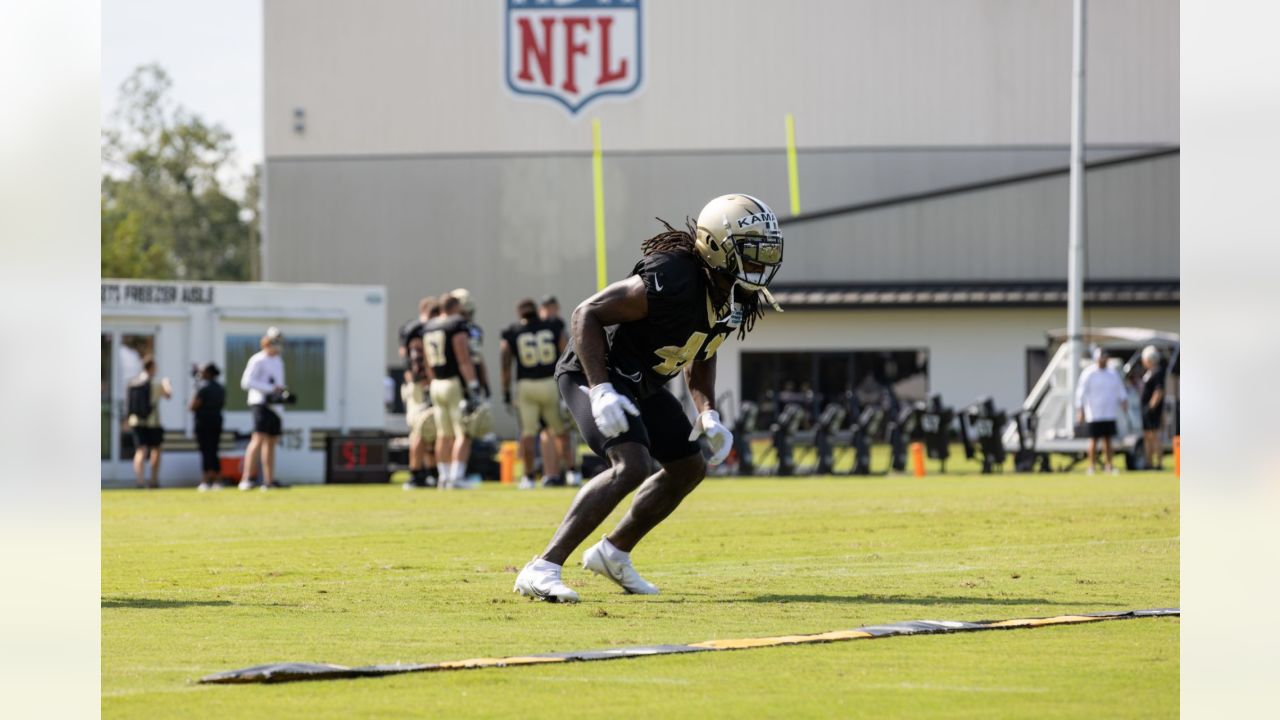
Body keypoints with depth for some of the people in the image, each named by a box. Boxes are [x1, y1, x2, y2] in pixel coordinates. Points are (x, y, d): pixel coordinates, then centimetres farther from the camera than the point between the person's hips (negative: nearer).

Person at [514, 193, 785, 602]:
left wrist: (709, 414, 2)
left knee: (689, 468, 16)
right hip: (597, 372, -10)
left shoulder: (738, 300, -2)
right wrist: (601, 391, -32)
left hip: (641, 384, 10)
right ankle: (542, 570, -27)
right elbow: (587, 314, -26)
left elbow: (700, 353, 16)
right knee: (632, 466, -27)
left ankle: (613, 553, 32)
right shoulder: (673, 281, -30)